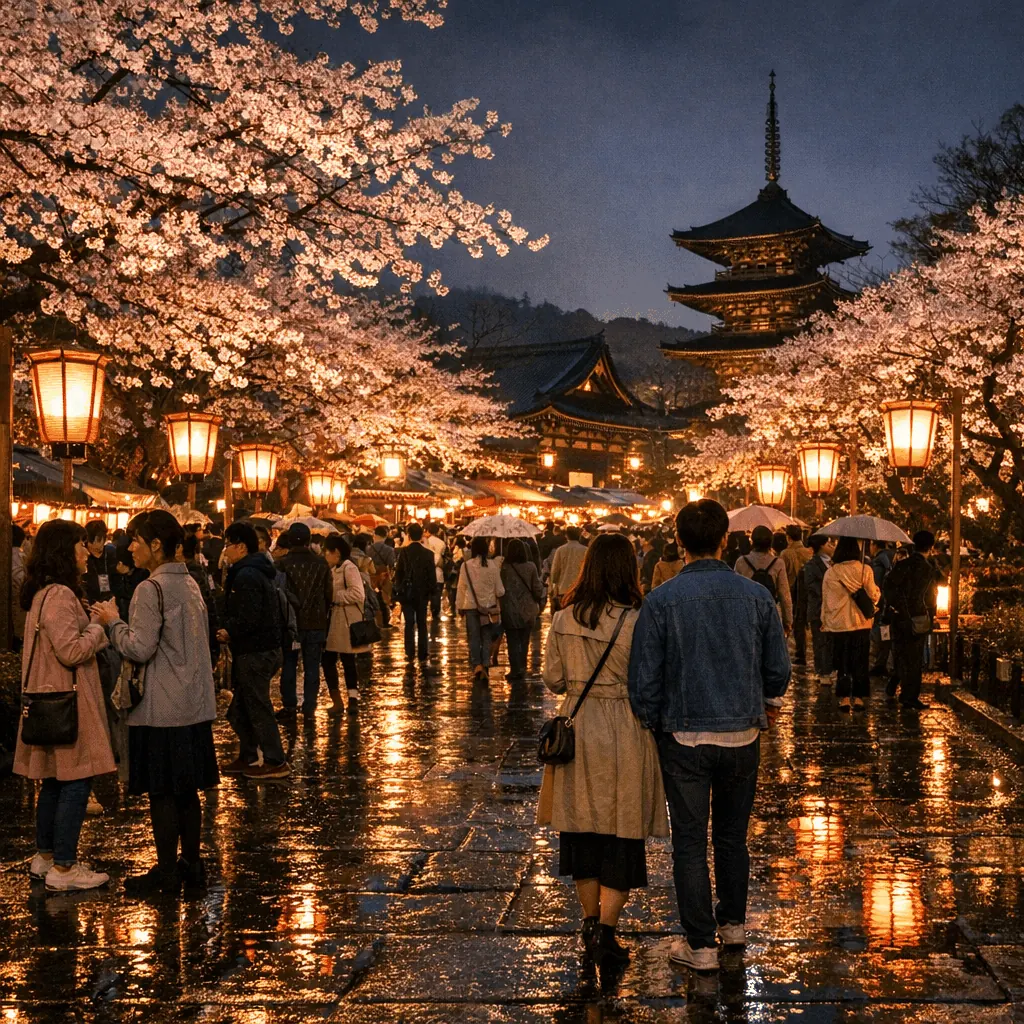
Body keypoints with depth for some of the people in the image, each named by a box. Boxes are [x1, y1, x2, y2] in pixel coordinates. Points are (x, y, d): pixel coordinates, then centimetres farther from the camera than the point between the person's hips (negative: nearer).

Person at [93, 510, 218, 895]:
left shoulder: (151, 589, -15)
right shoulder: (190, 584, 11)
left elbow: (140, 649, -18)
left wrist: (114, 622, -3)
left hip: (162, 708, -8)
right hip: (194, 703, 8)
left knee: (161, 792, 0)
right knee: (187, 789, 13)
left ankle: (166, 872, 6)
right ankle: (191, 864, 19)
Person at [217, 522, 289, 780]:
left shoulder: (246, 576, -19)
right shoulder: (257, 572, 14)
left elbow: (249, 619, -26)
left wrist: (229, 632, -10)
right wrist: (229, 629, 6)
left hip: (254, 652, -10)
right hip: (264, 647, 10)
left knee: (257, 706, -3)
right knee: (241, 706, 17)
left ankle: (275, 762, 3)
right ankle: (247, 757, 26)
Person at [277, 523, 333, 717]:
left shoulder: (283, 564, -11)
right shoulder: (321, 563, -1)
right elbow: (329, 594, 4)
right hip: (316, 623, 2)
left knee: (289, 665, 11)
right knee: (312, 667, 6)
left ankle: (289, 705, 12)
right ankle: (309, 707, 7)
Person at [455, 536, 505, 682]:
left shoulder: (466, 565, -8)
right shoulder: (492, 565, -8)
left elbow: (461, 587, -1)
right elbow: (499, 590, -3)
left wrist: (459, 606, 10)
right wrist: (498, 595, 19)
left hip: (471, 606, 0)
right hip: (489, 606, 0)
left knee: (474, 637, 7)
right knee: (487, 637, 11)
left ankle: (477, 665, -9)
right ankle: (485, 666, 7)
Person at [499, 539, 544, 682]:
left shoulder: (504, 567, -13)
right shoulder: (530, 567, -8)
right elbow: (538, 589, -5)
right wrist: (537, 601, 14)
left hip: (510, 611, -2)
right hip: (527, 611, 2)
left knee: (513, 641, 7)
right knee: (524, 641, 15)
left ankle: (515, 670, 2)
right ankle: (522, 669, 21)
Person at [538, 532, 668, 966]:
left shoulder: (563, 621, -2)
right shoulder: (637, 623, -14)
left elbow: (553, 680, 5)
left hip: (577, 729, 4)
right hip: (626, 732, -4)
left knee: (583, 824, 15)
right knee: (623, 832, 5)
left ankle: (591, 921, 25)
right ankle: (605, 929, 0)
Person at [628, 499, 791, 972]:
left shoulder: (662, 600, -13)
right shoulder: (756, 595, -5)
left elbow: (644, 678, -10)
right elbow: (778, 667, 5)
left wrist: (652, 722, 8)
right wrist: (768, 700, 26)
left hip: (685, 737, -3)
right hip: (743, 736, 3)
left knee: (690, 841, 7)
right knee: (732, 835, 20)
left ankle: (700, 944, 12)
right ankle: (733, 922, 35)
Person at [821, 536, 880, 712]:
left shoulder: (831, 572, -7)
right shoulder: (865, 570, -7)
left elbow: (825, 598, 0)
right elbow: (873, 595, -3)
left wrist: (825, 621, 10)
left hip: (839, 624, 0)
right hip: (862, 623, 0)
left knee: (842, 662, 8)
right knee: (860, 661, 10)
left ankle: (844, 697, 6)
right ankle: (858, 697, 10)